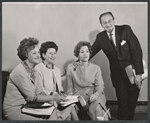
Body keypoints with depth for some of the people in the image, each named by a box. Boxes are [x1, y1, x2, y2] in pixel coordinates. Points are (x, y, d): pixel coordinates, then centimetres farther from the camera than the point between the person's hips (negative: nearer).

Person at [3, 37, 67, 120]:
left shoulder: (31, 69, 7)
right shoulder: (20, 72, -22)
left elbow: (39, 91, 6)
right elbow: (31, 97, -19)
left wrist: (50, 100, -12)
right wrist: (53, 98, -17)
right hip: (14, 110, -8)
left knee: (53, 110, -5)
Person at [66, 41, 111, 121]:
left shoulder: (96, 68, 12)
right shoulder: (71, 67, 9)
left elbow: (100, 86, 5)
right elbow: (69, 88, 9)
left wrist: (96, 94, -16)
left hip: (94, 96, 1)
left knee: (98, 109, -32)